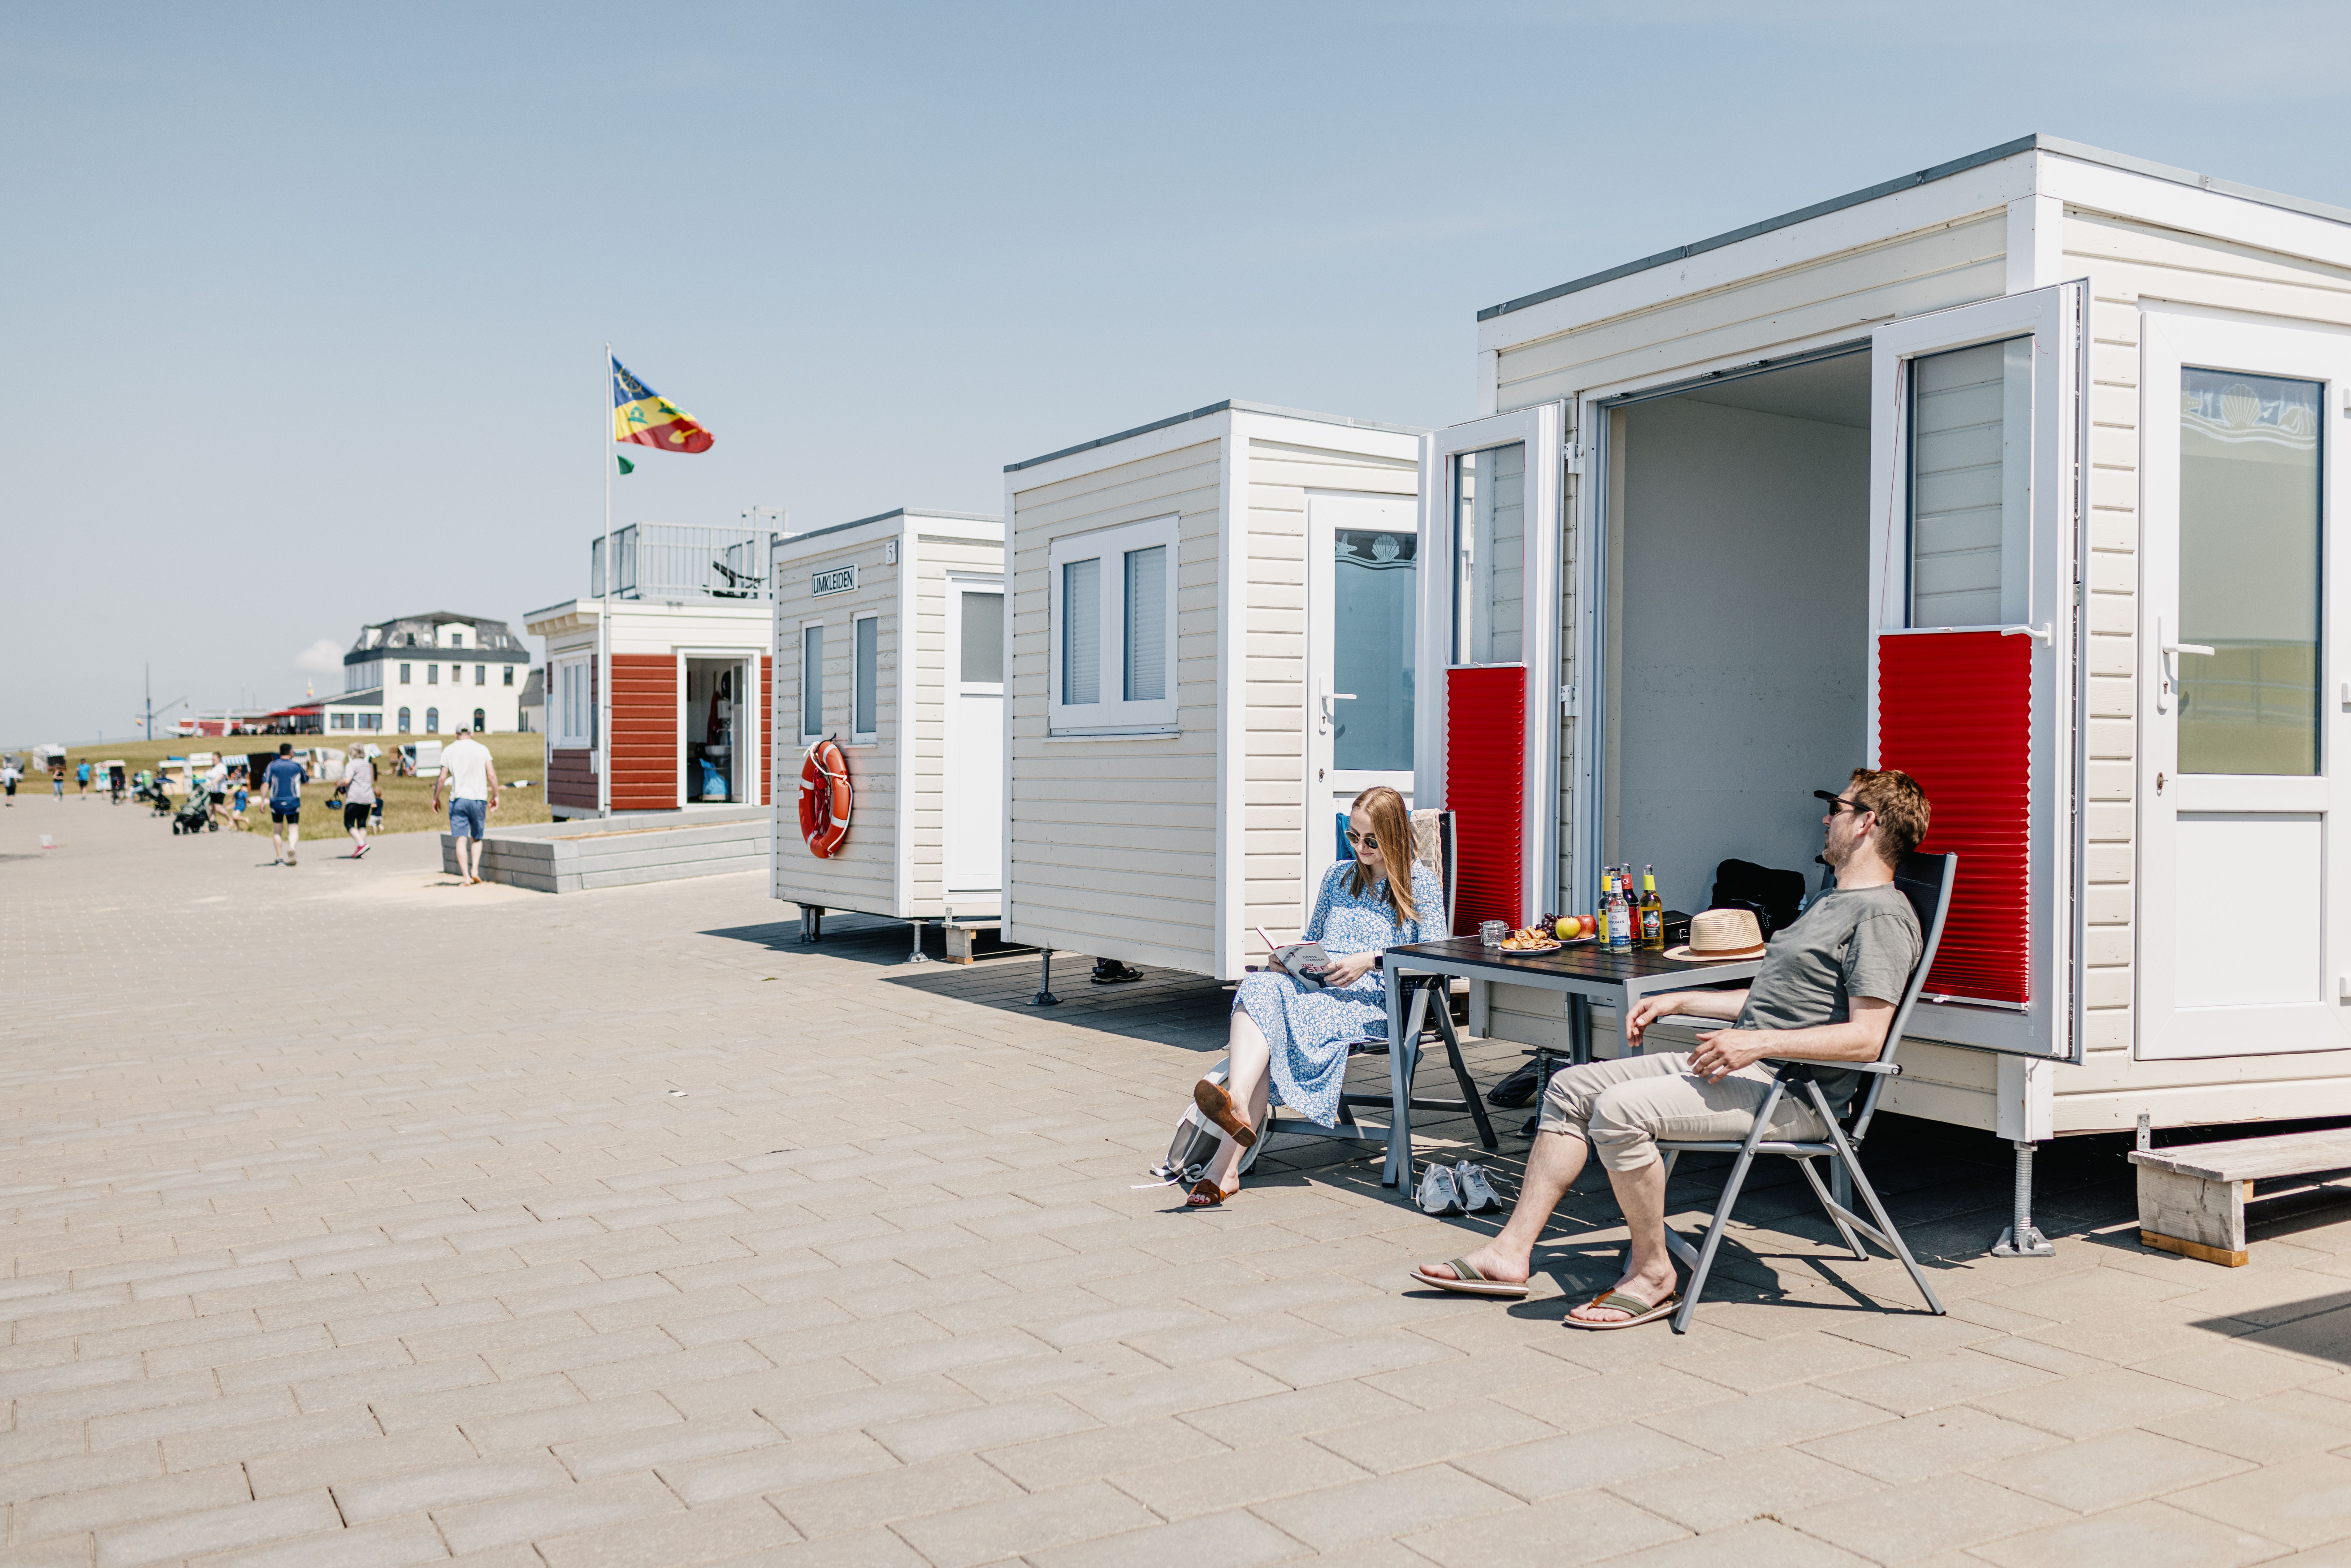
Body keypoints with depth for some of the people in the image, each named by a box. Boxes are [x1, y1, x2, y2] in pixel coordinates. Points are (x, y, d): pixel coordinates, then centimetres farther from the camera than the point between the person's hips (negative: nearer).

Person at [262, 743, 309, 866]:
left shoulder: (272, 766, -1)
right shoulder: (297, 766, -1)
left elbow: (265, 785, -7)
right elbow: (306, 782, 15)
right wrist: (307, 771, 32)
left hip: (276, 803, 1)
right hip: (293, 804, -1)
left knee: (277, 831, 14)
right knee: (294, 830, 1)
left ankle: (280, 858, 13)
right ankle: (292, 848, -30)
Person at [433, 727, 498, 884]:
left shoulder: (449, 751, 3)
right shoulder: (482, 749, 2)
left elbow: (442, 778, 0)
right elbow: (492, 775, -4)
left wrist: (436, 798, 12)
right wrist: (495, 796, 6)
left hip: (458, 800, 0)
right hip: (479, 799, 0)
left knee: (461, 840, 0)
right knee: (477, 839, 15)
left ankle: (466, 877, -6)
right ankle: (475, 871, -1)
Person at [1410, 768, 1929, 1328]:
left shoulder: (1883, 915, -10)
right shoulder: (1828, 903, 23)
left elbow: (1866, 1038, -21)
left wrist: (1757, 1042, -25)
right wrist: (1677, 1002, 23)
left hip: (1791, 1093, -11)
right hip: (1740, 1067, 11)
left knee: (1620, 1110, -28)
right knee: (1572, 1087, 3)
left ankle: (1653, 1274, -11)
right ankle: (1512, 1252, 1)